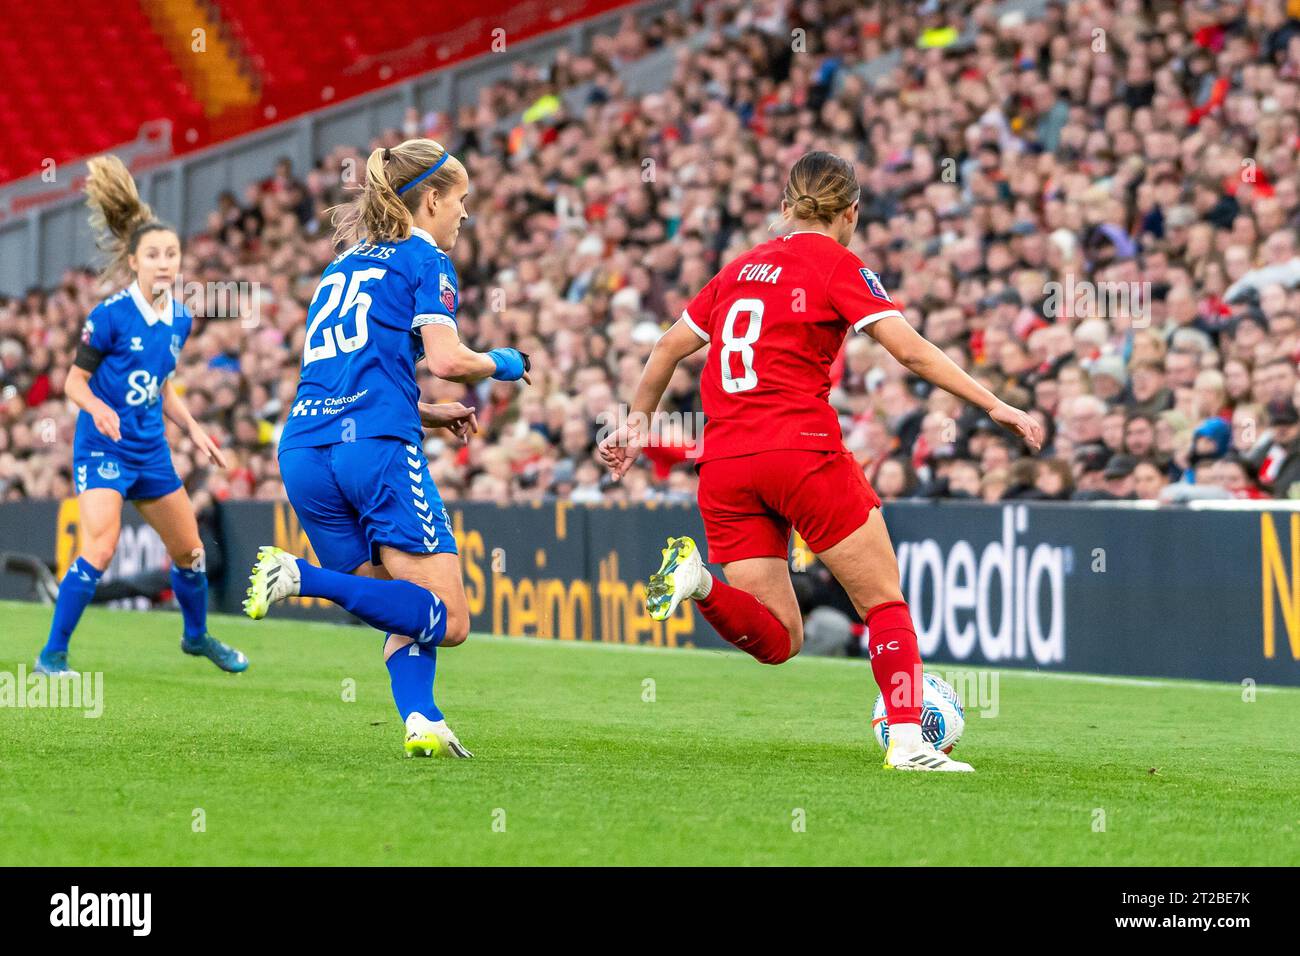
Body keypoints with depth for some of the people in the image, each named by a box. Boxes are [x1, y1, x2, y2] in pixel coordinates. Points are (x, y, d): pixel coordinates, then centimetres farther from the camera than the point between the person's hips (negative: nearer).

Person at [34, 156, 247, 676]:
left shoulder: (180, 320, 3)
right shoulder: (110, 316, -16)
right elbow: (74, 381, -11)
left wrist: (194, 430, 9)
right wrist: (99, 409, -30)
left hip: (151, 448, 7)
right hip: (103, 446, -7)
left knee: (189, 550, 14)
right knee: (99, 550, -21)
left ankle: (196, 635, 39)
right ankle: (52, 654, -11)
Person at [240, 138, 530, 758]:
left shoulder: (343, 266, 27)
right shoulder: (425, 260, 6)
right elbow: (446, 359, -7)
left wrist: (429, 414, 27)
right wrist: (503, 364, 13)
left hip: (304, 448, 8)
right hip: (377, 445, -8)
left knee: (407, 613, 14)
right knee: (447, 622, -7)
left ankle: (420, 719, -12)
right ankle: (305, 578, -23)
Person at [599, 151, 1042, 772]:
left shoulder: (743, 267, 19)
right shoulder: (838, 266, 1)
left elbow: (668, 348, 24)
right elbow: (910, 349, -10)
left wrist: (637, 424, 36)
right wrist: (992, 404, -8)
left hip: (723, 464, 6)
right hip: (803, 452, -5)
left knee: (776, 641, 7)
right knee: (886, 602, 6)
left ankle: (699, 581, -17)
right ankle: (907, 742, -4)